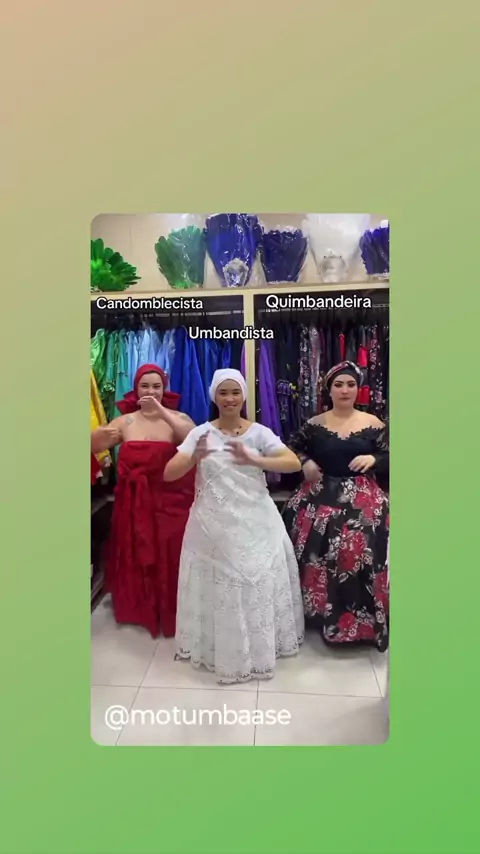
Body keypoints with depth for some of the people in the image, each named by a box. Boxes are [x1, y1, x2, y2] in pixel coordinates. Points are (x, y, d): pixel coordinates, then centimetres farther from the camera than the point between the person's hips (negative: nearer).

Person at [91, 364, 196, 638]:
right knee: (137, 558, 13)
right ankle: (141, 609, 36)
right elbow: (94, 446, -2)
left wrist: (162, 411, -28)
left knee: (171, 558, 6)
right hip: (135, 504, 2)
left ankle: (172, 612, 29)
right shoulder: (126, 421, 3)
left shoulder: (178, 418, -2)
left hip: (171, 502, -2)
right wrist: (102, 435, -26)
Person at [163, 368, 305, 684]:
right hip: (213, 524, 0)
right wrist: (194, 458, -29)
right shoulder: (201, 433, -2)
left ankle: (260, 647, 32)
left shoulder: (259, 432, -1)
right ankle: (218, 648, 31)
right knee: (218, 585, 7)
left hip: (255, 522, 1)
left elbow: (295, 463, -11)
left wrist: (253, 460, -24)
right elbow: (169, 474, -8)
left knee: (258, 582, 8)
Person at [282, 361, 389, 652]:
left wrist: (373, 459, -15)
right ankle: (321, 613, 14)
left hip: (362, 499, -1)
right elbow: (292, 448, 14)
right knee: (316, 554, -9)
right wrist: (304, 462, -5)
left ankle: (364, 621, 3)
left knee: (362, 553, -18)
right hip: (321, 497, 1)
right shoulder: (315, 424, 5)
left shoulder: (372, 423, 3)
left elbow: (389, 457, 5)